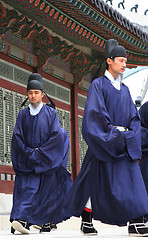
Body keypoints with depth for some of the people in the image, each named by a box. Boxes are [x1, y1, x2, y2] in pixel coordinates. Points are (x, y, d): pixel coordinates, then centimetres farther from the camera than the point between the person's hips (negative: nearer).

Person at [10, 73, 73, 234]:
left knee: (46, 189, -3)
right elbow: (17, 137, 4)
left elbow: (57, 135, -5)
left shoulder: (50, 113, 5)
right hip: (27, 160, 1)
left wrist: (40, 152, -11)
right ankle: (22, 220, -18)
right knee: (26, 187, -12)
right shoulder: (23, 115, 11)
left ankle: (46, 221, 5)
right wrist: (28, 153, -10)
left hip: (47, 160, -1)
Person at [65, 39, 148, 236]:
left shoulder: (125, 90, 18)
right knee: (96, 181, -3)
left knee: (132, 180, -4)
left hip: (124, 144, 5)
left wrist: (130, 135, -5)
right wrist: (113, 133, -15)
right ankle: (86, 221, 10)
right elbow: (95, 113, -11)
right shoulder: (98, 84, 0)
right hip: (103, 142, -5)